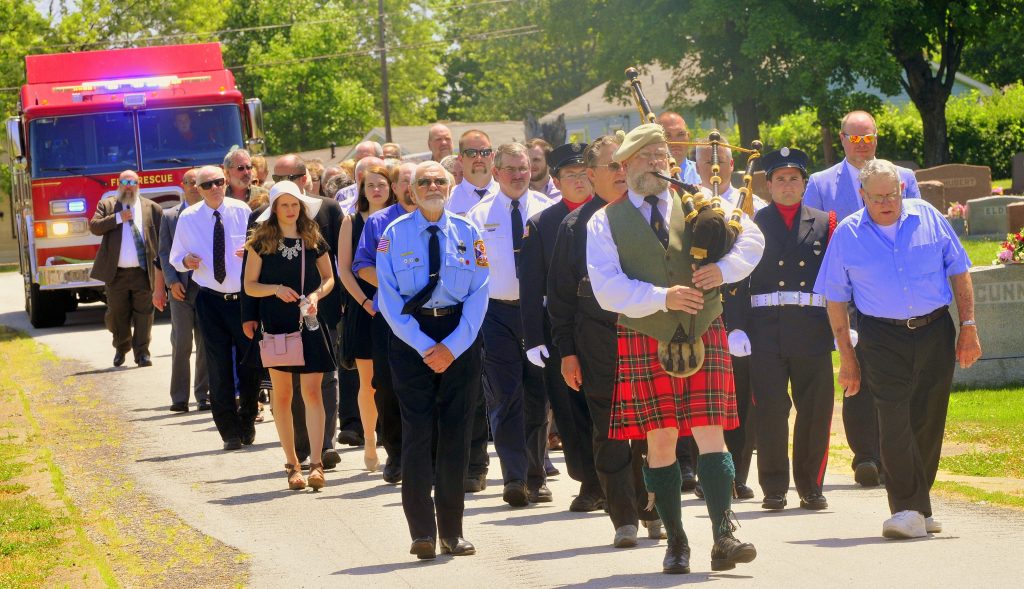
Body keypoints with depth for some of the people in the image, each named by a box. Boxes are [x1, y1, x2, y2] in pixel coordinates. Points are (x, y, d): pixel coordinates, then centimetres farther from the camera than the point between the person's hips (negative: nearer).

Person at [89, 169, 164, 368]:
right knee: (117, 313, 9)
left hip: (143, 272, -1)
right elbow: (94, 227, -6)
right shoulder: (106, 206, 8)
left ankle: (142, 352, 1)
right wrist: (118, 218, -14)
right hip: (116, 273, 1)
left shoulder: (152, 208, 7)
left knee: (143, 313, -3)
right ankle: (121, 347, 29)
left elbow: (162, 239, 4)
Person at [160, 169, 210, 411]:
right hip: (181, 288, 0)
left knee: (206, 344, 2)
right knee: (181, 343, -5)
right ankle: (179, 398, -2)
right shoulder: (169, 216, 10)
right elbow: (164, 252, 6)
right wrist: (172, 281, -6)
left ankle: (203, 395, 8)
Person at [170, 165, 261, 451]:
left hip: (244, 297, 0)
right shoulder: (188, 218, 2)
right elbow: (175, 258, 11)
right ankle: (230, 431, 9)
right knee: (219, 368, 0)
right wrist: (186, 261, -12)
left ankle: (247, 424, 22)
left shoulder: (242, 212, 1)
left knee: (251, 362, 2)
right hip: (211, 299, 0)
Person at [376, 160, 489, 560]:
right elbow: (390, 298, -3)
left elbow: (479, 292, 1)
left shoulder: (467, 234, 5)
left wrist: (453, 346, -10)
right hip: (411, 339, -2)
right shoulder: (394, 235, 1)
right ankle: (422, 531, -4)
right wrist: (424, 346, -11)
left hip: (461, 340, 2)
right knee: (418, 433, -7)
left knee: (456, 433, 4)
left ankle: (451, 530, 11)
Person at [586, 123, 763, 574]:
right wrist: (661, 298, -19)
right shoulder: (605, 223, 3)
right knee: (660, 441, 1)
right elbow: (607, 287, -8)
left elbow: (751, 238, 10)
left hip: (704, 334, 1)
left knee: (711, 433, -7)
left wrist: (725, 269, -10)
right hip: (645, 340, -1)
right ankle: (675, 542, 9)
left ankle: (724, 538, -12)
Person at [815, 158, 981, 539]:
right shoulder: (847, 235, 0)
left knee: (929, 421, 6)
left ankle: (918, 508, 18)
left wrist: (968, 327, 3)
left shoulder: (928, 218, 3)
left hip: (935, 334, 2)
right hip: (884, 339, -2)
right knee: (894, 421, -14)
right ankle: (910, 510, -15)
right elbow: (835, 299, 5)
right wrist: (846, 357, 2)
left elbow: (959, 273, 9)